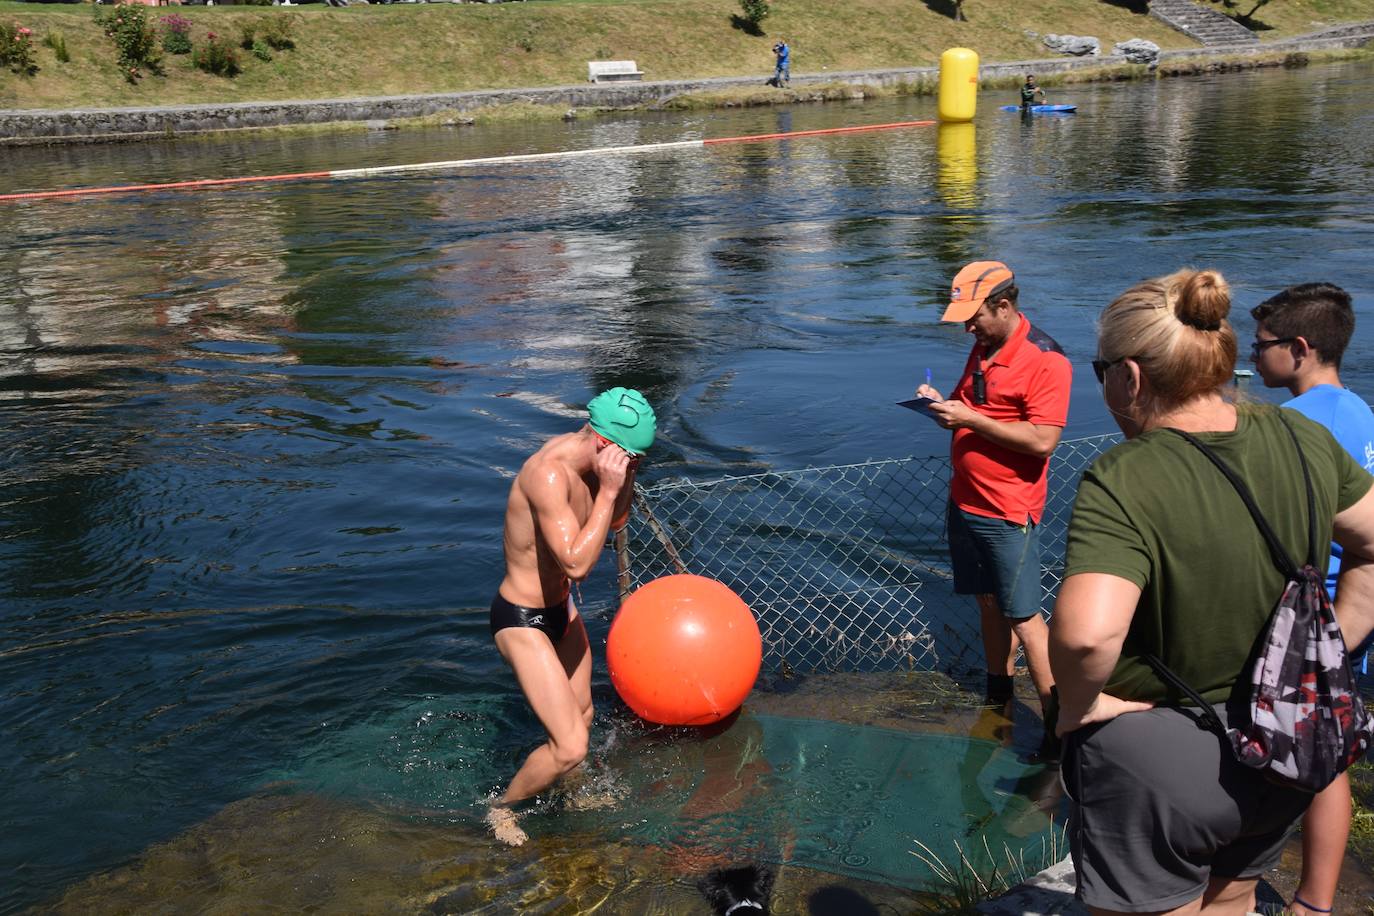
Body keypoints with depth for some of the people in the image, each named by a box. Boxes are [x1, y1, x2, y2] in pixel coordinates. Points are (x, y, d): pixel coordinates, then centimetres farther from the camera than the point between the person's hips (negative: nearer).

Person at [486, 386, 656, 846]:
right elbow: (577, 563, -38)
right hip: (521, 621, -10)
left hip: (560, 607, 10)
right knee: (570, 747, -10)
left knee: (582, 715, 26)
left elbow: (616, 523, 10)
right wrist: (608, 491, -35)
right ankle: (501, 808, 17)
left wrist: (624, 478, -8)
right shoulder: (548, 474, -32)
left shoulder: (583, 458, -4)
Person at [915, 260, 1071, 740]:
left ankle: (1057, 724, 3)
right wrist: (943, 402, 2)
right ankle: (998, 698, 29)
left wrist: (971, 420, -23)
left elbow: (1042, 440, -23)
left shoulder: (1045, 360, -16)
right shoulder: (983, 348, 11)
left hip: (1009, 511, -8)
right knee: (988, 602, 16)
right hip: (965, 500, 8)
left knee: (1023, 616, -5)